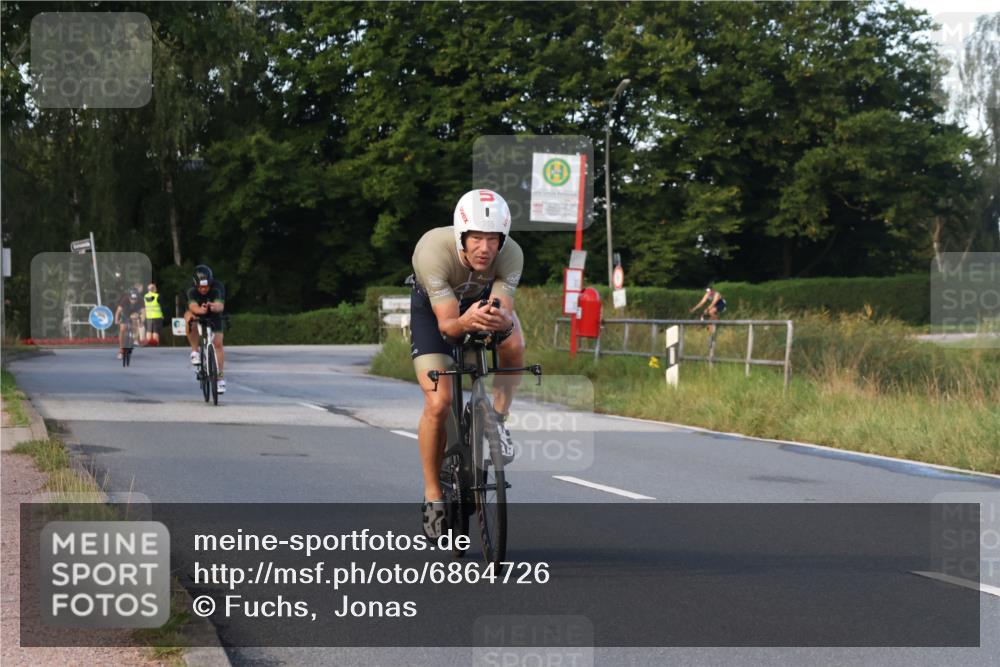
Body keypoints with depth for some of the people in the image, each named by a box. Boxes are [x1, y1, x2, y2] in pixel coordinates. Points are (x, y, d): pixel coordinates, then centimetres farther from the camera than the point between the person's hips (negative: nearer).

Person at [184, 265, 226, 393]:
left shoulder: (218, 287, -31)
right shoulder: (192, 290, -30)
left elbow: (220, 306, -46)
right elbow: (192, 306, -47)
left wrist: (214, 306, -70)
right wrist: (200, 310, -70)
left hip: (214, 316, 0)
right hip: (197, 314, 0)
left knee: (218, 343, -9)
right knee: (189, 317, -35)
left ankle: (220, 377, 4)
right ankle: (194, 352, -23)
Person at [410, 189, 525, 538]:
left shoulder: (511, 255, -32)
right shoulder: (434, 250, -38)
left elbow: (504, 309, -37)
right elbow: (446, 324, -40)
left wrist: (502, 321, -60)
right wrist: (465, 323, -62)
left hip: (484, 299, 2)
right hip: (433, 307, -2)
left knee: (513, 344, -32)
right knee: (438, 403, -16)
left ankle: (497, 421, -7)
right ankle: (433, 494, 2)